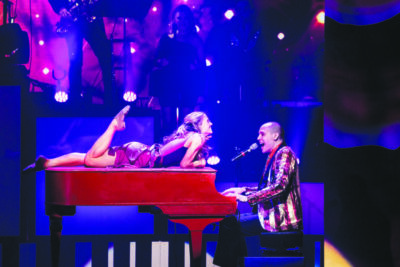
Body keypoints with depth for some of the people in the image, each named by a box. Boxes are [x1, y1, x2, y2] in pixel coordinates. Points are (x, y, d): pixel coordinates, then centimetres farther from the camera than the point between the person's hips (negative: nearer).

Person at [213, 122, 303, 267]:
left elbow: (280, 186, -25)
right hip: (275, 214, 10)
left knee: (230, 225, -15)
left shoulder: (284, 153, -11)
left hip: (280, 219, -10)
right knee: (230, 220, 14)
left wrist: (247, 198, -25)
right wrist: (244, 190, 15)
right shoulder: (275, 156, 20)